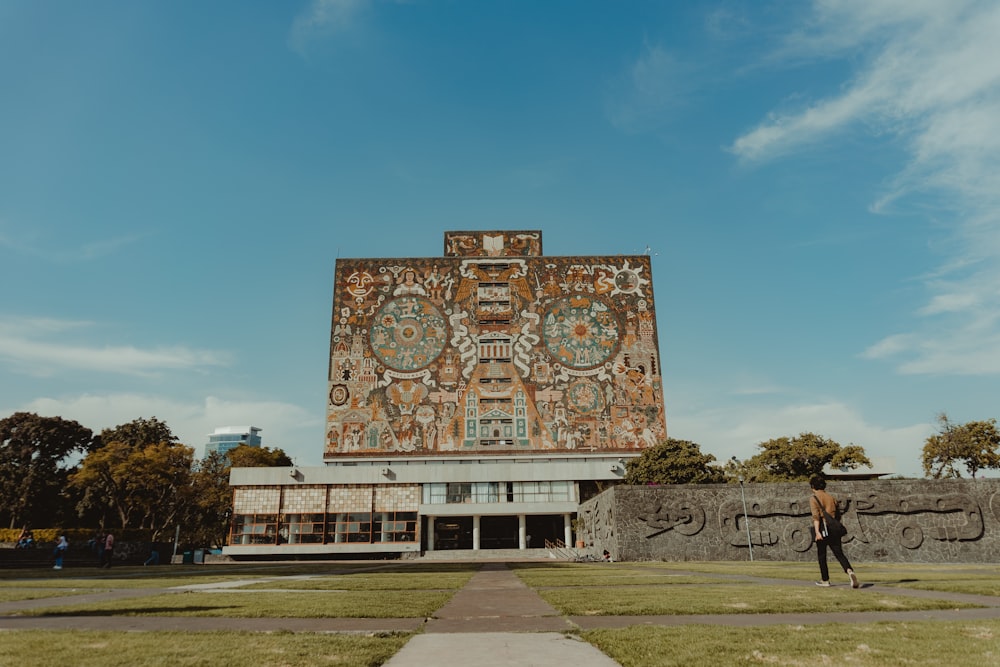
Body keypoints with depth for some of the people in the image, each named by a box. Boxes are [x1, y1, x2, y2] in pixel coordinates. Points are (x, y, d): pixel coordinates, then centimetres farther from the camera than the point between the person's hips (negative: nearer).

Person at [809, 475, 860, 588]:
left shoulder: (813, 499, -5)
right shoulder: (832, 498, 11)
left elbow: (816, 516, -19)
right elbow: (838, 516, 17)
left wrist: (817, 532, -25)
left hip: (822, 531, -4)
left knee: (821, 555, 11)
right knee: (839, 554, 2)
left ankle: (825, 580, 20)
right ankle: (850, 571, -24)